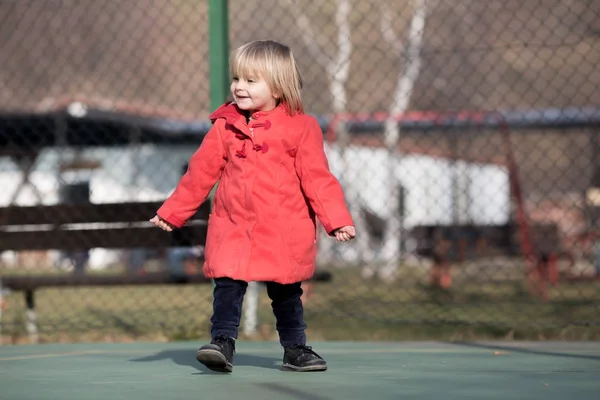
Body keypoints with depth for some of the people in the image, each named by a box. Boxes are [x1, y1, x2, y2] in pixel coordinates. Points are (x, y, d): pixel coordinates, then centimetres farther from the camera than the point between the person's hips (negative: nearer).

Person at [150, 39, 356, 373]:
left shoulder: (301, 128, -4)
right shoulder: (225, 126, 4)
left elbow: (318, 179, -5)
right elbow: (201, 173, 11)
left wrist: (338, 220, -13)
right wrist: (173, 213, 12)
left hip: (283, 231, -2)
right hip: (232, 228, 2)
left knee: (286, 293, 10)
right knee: (227, 285, -12)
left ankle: (295, 349, 25)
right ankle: (222, 344, -10)